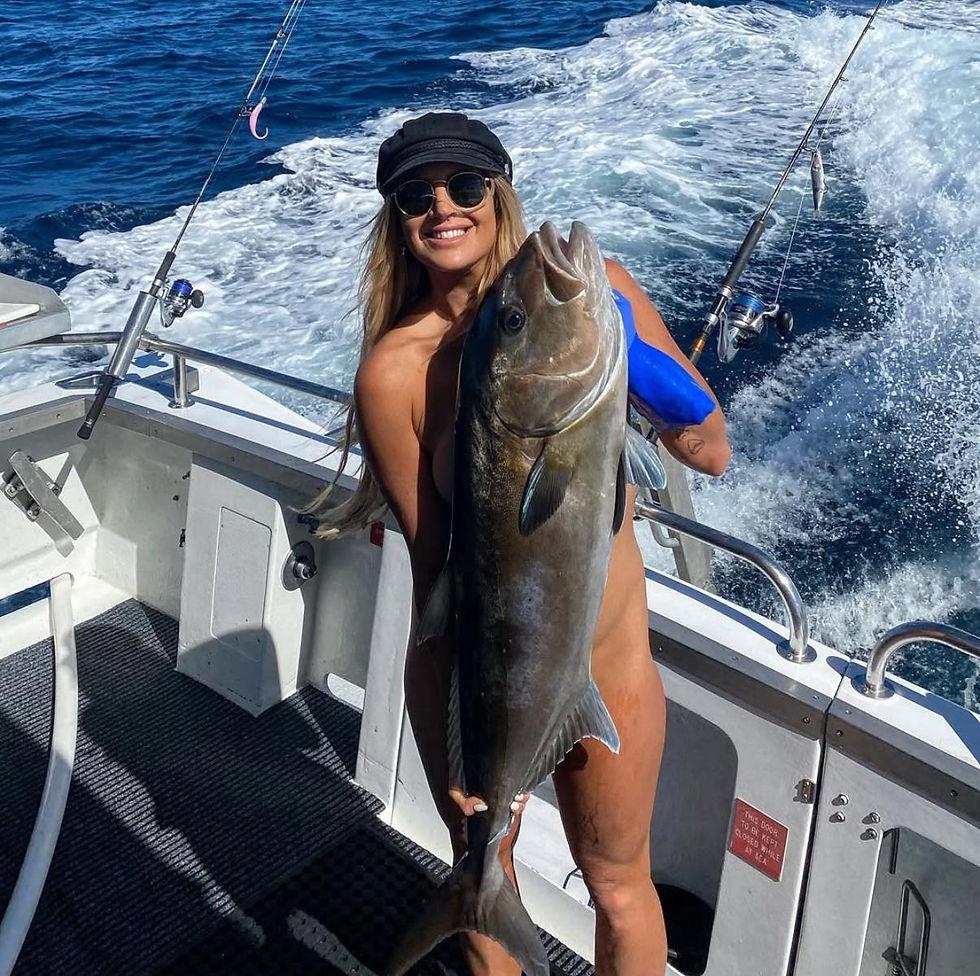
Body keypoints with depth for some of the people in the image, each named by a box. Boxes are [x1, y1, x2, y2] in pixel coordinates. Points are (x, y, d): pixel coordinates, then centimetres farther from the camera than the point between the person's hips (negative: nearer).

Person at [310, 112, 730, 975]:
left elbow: (712, 455, -8)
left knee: (617, 884, 21)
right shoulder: (394, 370, -16)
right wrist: (461, 729, -11)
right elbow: (430, 557, -11)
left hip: (608, 661, 1)